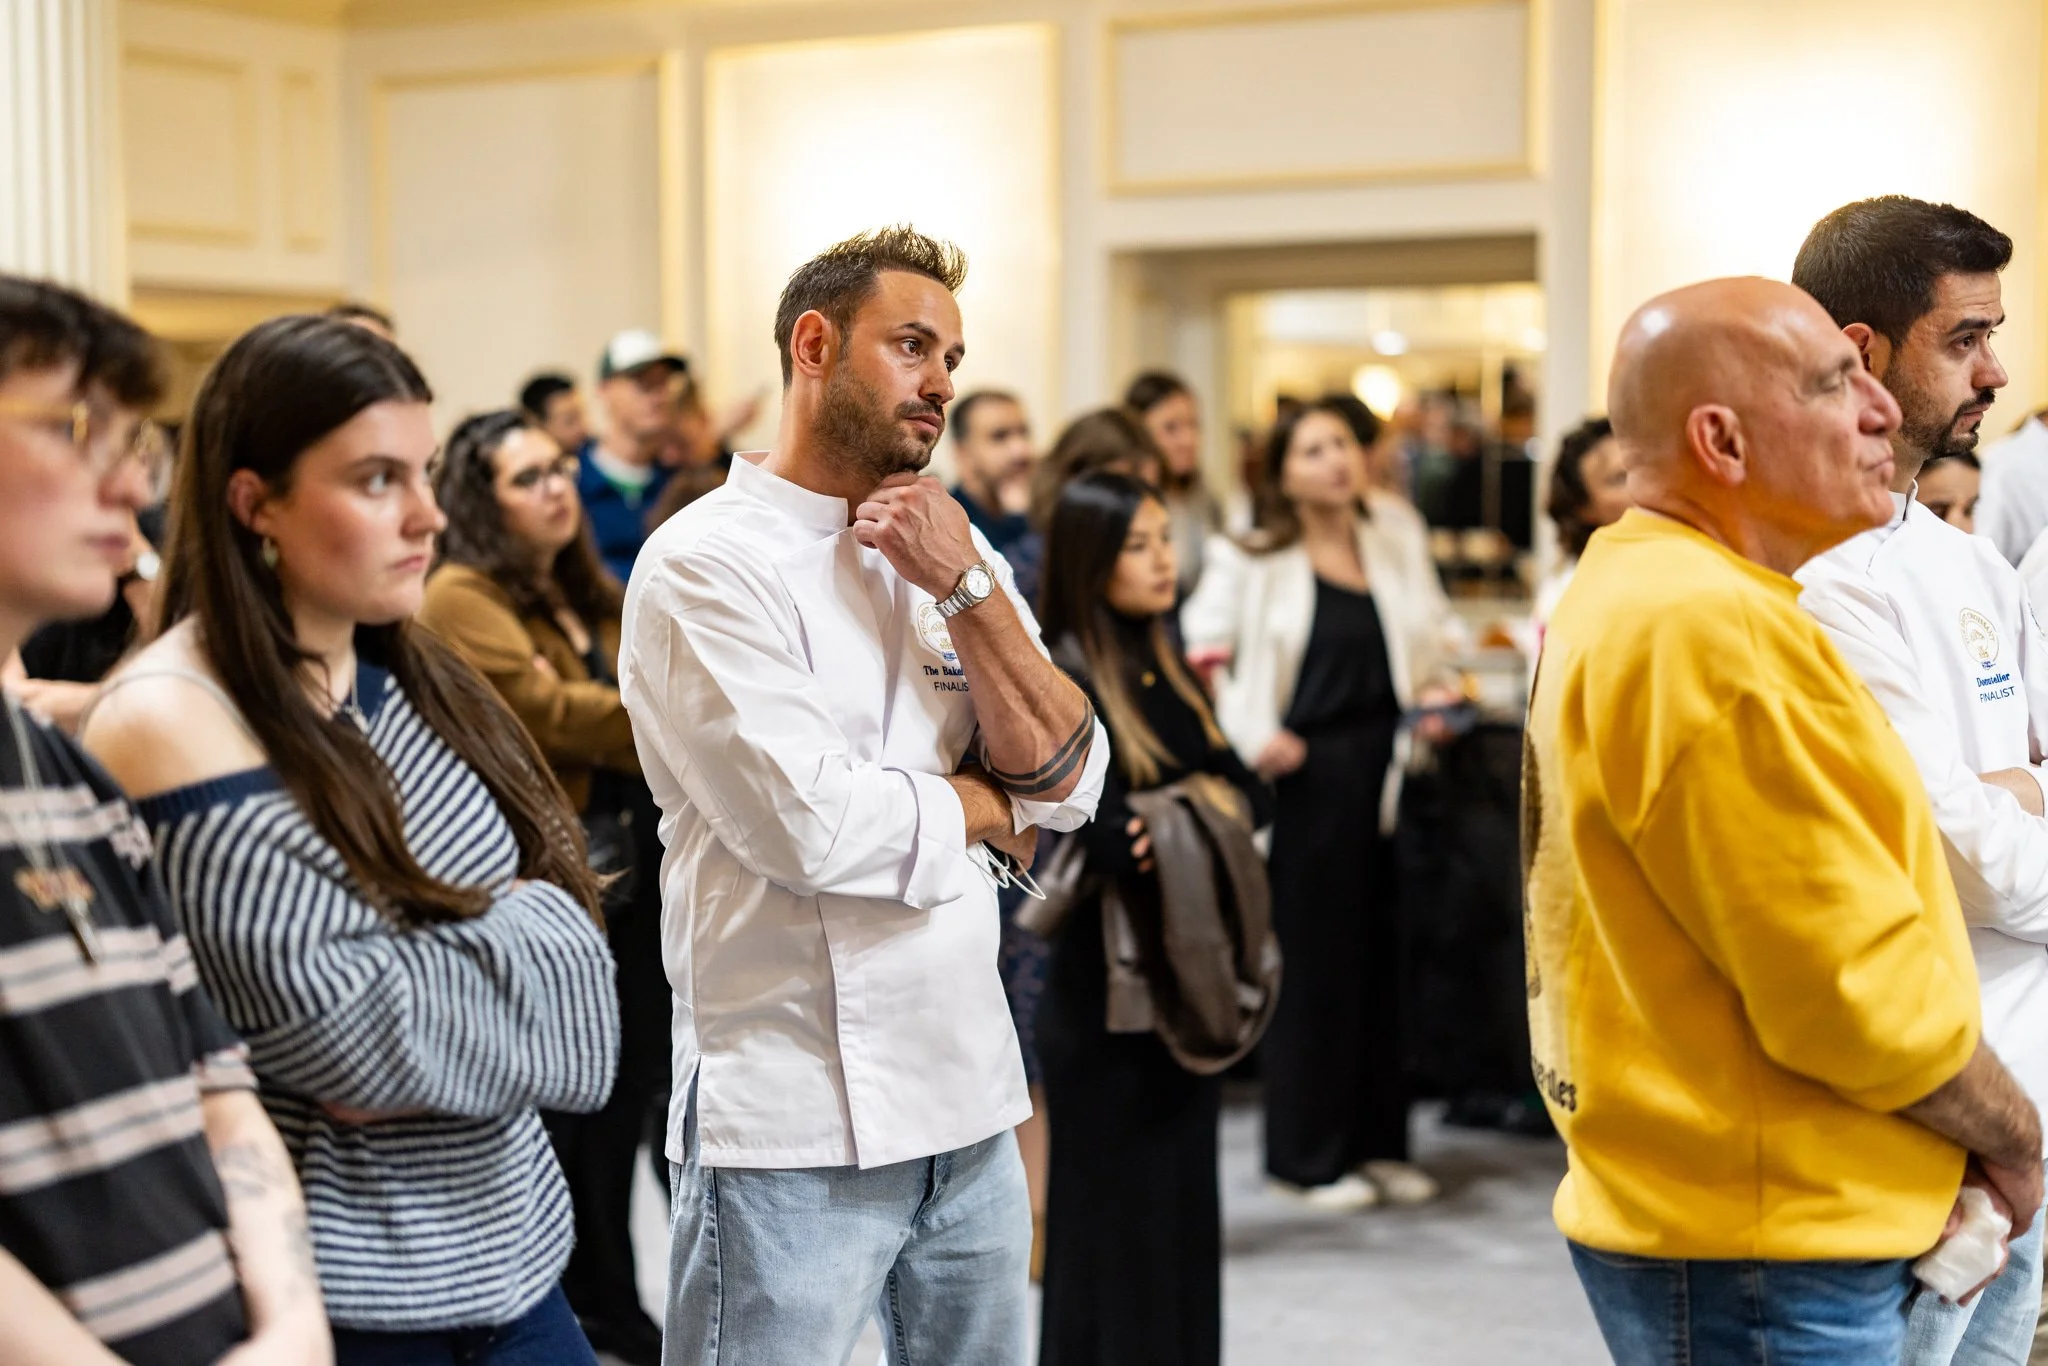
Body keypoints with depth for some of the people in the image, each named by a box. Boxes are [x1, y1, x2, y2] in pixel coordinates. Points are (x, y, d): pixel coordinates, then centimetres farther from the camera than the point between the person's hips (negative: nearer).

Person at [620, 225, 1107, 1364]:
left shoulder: (956, 553, 10)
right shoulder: (708, 562, -10)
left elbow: (1068, 784, 1)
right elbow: (806, 823, -21)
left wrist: (963, 588, -9)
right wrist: (986, 805, -4)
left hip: (972, 1101, 6)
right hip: (794, 1126, -6)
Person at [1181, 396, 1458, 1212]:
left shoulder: (1398, 537, 10)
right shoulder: (1254, 562, -3)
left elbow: (1432, 632, 21)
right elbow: (1205, 649, -4)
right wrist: (1254, 737, -12)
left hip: (1388, 767, 4)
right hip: (1307, 774, -4)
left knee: (1386, 950, 8)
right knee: (1312, 957, 0)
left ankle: (1381, 1143, 20)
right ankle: (1310, 1155, 10)